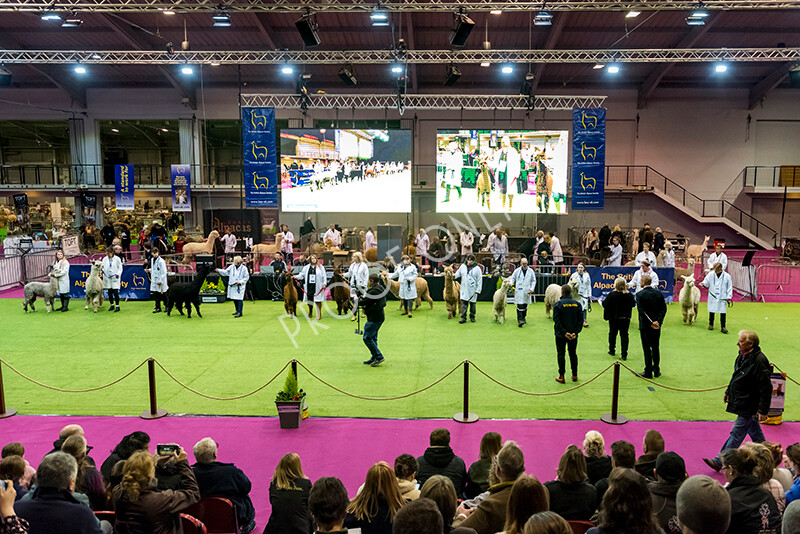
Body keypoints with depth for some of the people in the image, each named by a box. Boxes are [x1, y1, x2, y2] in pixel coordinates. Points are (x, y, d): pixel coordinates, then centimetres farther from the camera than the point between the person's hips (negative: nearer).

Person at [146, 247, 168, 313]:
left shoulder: (161, 261, -14)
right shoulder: (152, 259, 10)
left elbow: (163, 272, -14)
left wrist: (160, 281, -16)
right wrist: (149, 270, 5)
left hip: (160, 281, -7)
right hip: (154, 280, 7)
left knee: (163, 295, 3)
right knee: (156, 295, 7)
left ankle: (167, 307, 17)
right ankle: (158, 308, 14)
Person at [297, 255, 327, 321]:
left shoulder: (320, 267, 4)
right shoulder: (306, 267, 12)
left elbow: (324, 276, 3)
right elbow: (302, 275, 11)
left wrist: (324, 283, -6)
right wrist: (296, 277, -6)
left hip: (317, 287, -3)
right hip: (309, 287, 3)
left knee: (318, 301, -5)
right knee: (309, 300, 8)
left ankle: (319, 315, 1)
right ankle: (310, 313, 25)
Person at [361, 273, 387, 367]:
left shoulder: (374, 291, -21)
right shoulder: (380, 288, 11)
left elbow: (364, 302, -19)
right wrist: (366, 307, 5)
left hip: (374, 319, -10)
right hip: (379, 317, 10)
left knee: (367, 338, -3)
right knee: (373, 338, 17)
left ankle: (379, 357, 0)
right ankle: (374, 358, 23)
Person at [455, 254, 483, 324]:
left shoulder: (477, 268, -5)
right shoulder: (463, 266, 4)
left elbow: (480, 280, -5)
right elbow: (458, 272, 21)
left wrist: (478, 290, -10)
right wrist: (454, 275, -2)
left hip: (473, 289, -2)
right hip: (464, 289, 2)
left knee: (472, 303, 9)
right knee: (464, 303, -3)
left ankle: (472, 317, 23)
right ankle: (463, 318, 0)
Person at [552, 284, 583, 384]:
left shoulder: (558, 304, -11)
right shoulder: (577, 304, 0)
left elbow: (556, 320, -17)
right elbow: (580, 320, -4)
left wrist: (564, 332, -16)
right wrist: (575, 332, -8)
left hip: (561, 335, -3)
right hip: (573, 335, 3)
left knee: (561, 354, 7)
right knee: (573, 354, 16)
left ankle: (561, 377, 9)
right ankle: (574, 375, 22)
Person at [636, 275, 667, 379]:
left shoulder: (640, 294, -12)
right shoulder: (659, 293, 3)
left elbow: (641, 311, -19)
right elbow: (664, 308, -1)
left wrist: (651, 322, -15)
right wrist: (658, 321, -6)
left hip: (645, 326, -5)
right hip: (657, 325, 5)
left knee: (647, 348, 2)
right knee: (655, 348, 15)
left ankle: (648, 372, 5)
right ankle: (656, 370, 21)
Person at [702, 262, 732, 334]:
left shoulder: (727, 276, -3)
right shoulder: (711, 275, 0)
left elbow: (729, 287, 2)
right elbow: (706, 282, 8)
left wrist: (729, 297, -2)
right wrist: (703, 284, -16)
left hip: (722, 298, -2)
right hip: (712, 297, 2)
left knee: (723, 312, -5)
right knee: (711, 311, 9)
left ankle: (723, 327, 1)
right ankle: (711, 324, 25)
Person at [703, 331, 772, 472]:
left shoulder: (759, 361, -25)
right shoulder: (743, 356, 3)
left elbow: (766, 388, -23)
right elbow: (736, 376, 19)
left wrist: (763, 410, -21)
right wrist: (728, 391, 24)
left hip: (749, 406, -9)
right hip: (742, 403, 9)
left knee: (736, 434, -1)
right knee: (755, 433, 22)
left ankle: (719, 461, 6)